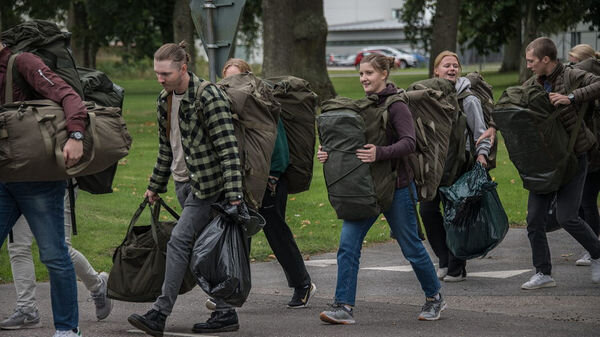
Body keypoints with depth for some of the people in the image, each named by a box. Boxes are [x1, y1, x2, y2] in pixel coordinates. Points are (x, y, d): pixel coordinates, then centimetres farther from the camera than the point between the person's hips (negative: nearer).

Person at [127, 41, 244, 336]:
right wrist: (155, 186, 22)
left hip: (208, 184, -8)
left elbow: (228, 148, -19)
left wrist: (233, 193, -25)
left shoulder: (208, 97, -16)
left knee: (179, 240, -14)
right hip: (184, 182, 8)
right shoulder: (165, 99, 9)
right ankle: (225, 313, 12)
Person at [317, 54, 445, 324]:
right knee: (348, 244, -7)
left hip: (395, 185, -6)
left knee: (411, 246, 7)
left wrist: (379, 154, -35)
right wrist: (329, 153, -3)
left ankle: (434, 297, 27)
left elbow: (409, 143, -21)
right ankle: (344, 307, -7)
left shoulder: (396, 105, -11)